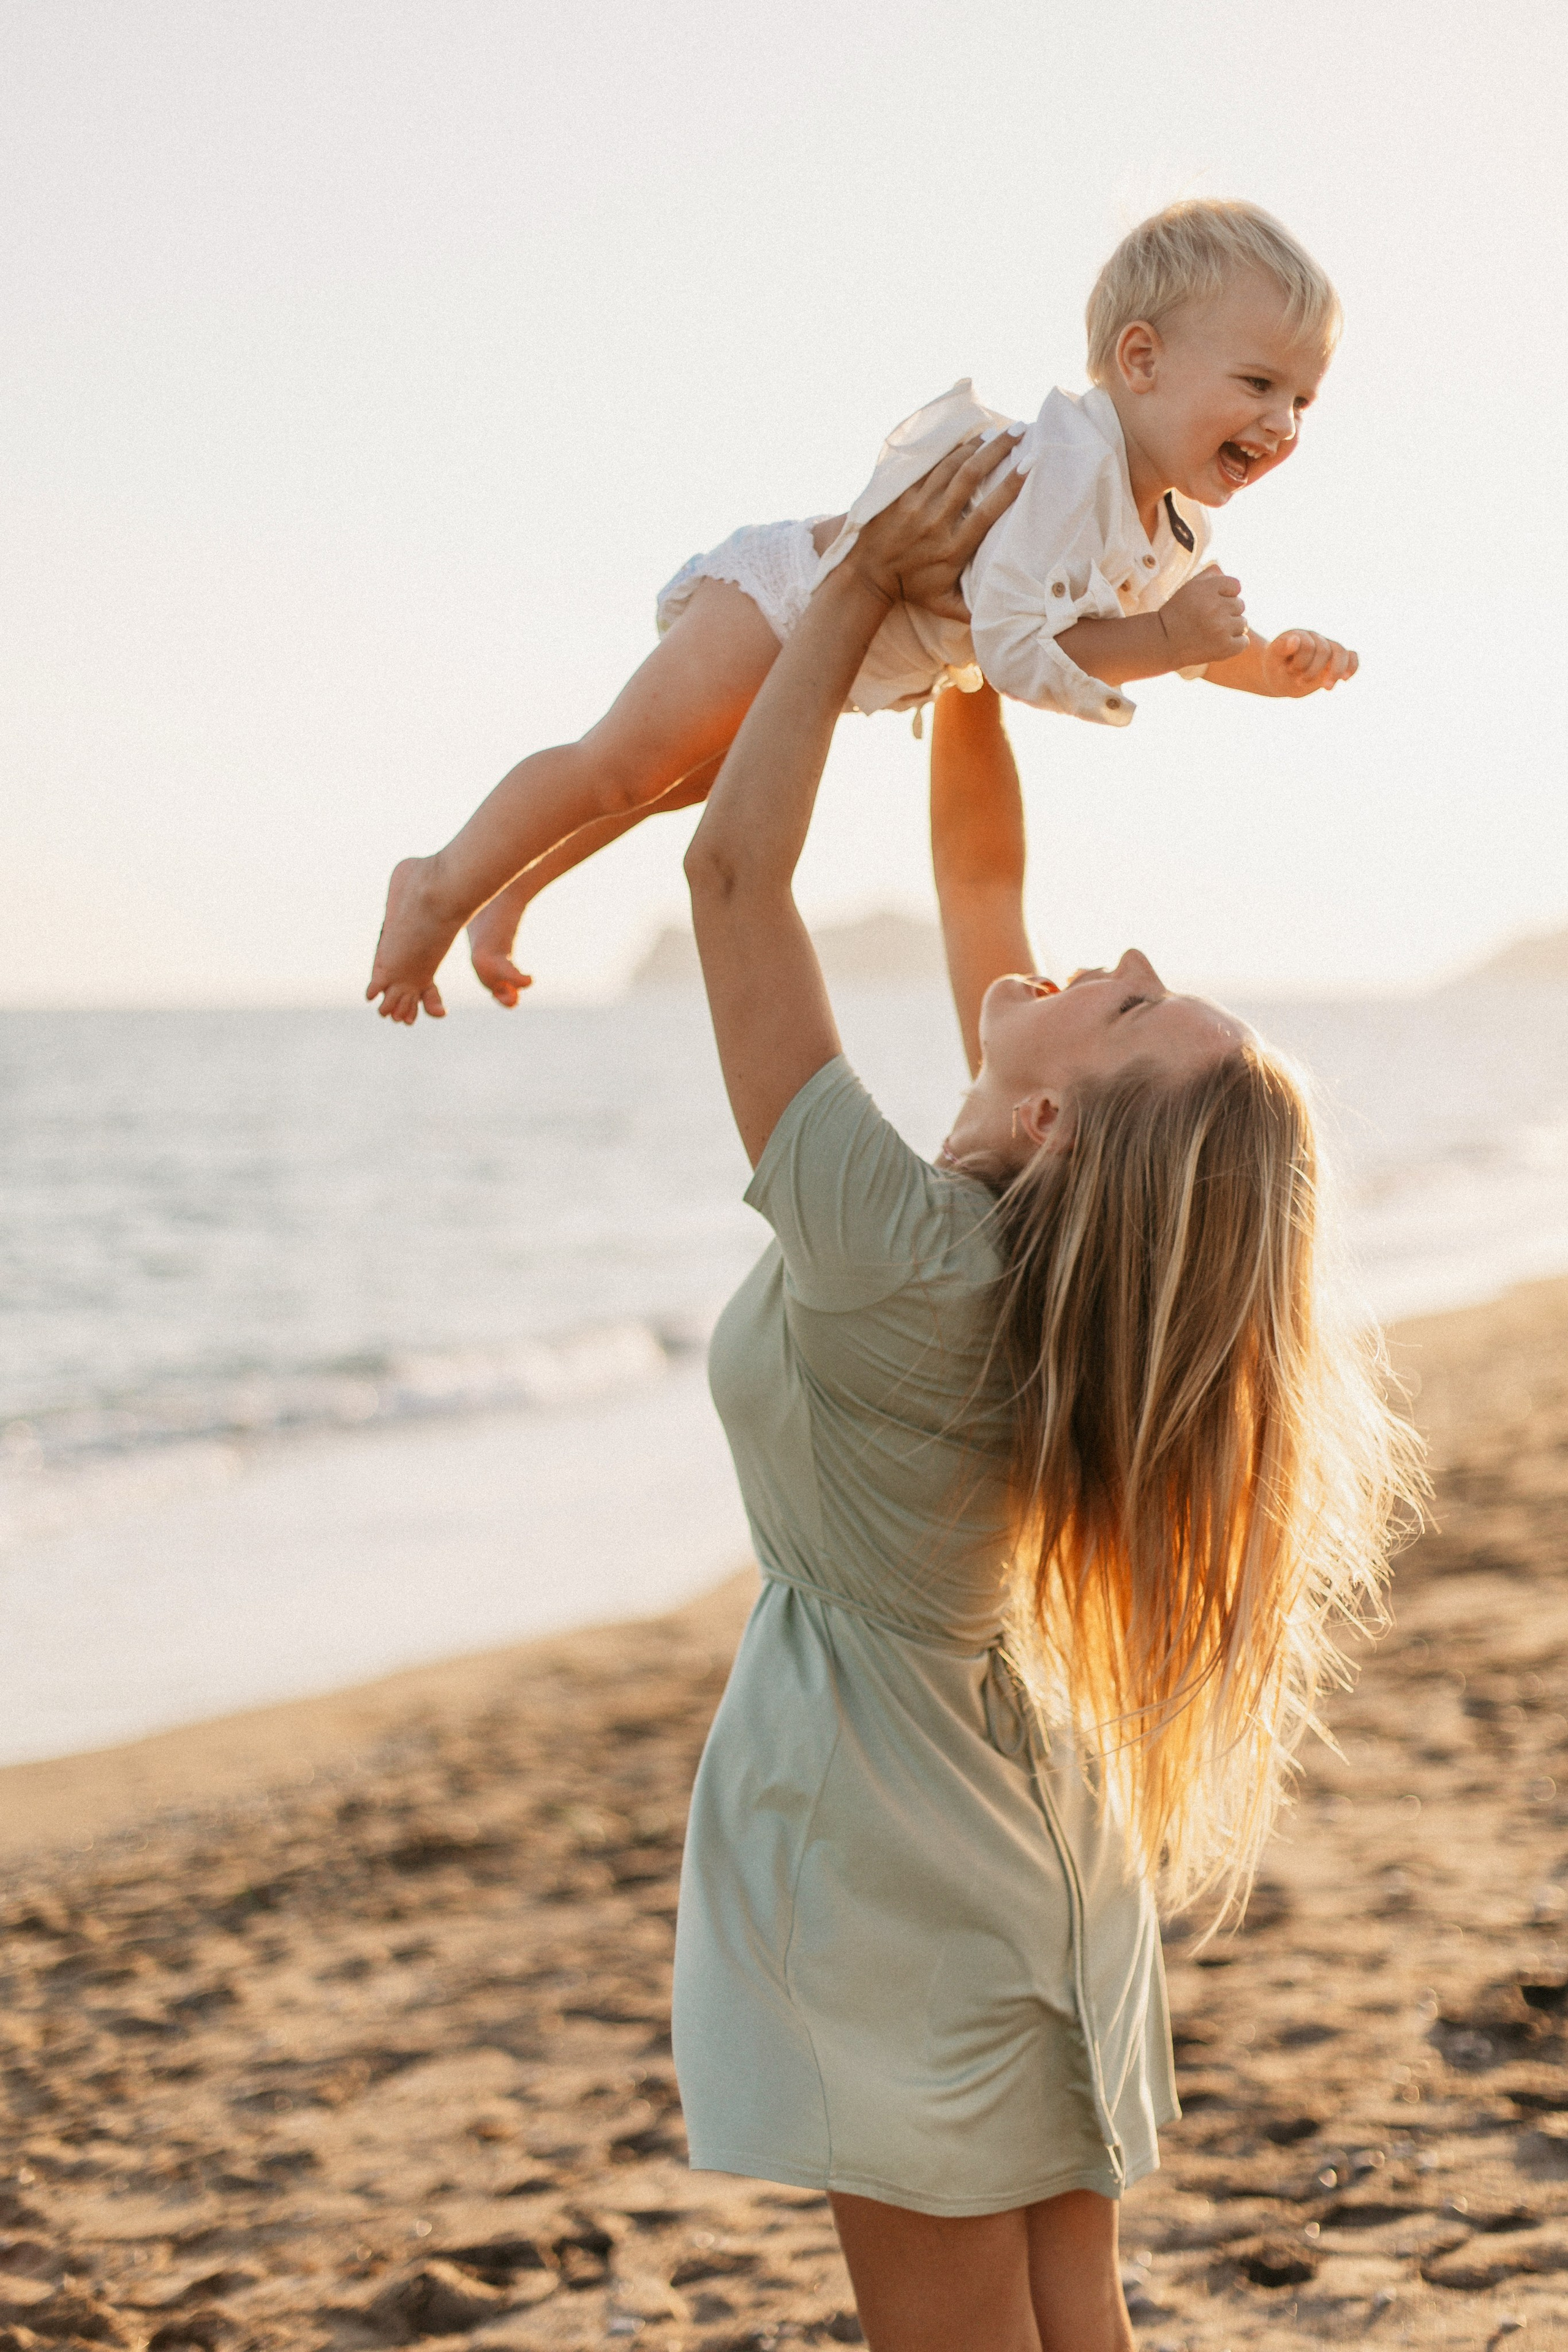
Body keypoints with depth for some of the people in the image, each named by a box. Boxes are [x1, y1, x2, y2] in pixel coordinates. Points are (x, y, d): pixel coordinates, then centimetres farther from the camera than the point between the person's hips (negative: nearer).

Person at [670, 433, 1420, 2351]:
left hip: (892, 1857, -8)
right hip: (1029, 1824, 8)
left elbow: (733, 868, -24)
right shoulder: (1051, 1228, -6)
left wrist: (869, 588, -16)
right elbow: (978, 880, 7)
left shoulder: (891, 1258, -27)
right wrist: (962, 626, 7)